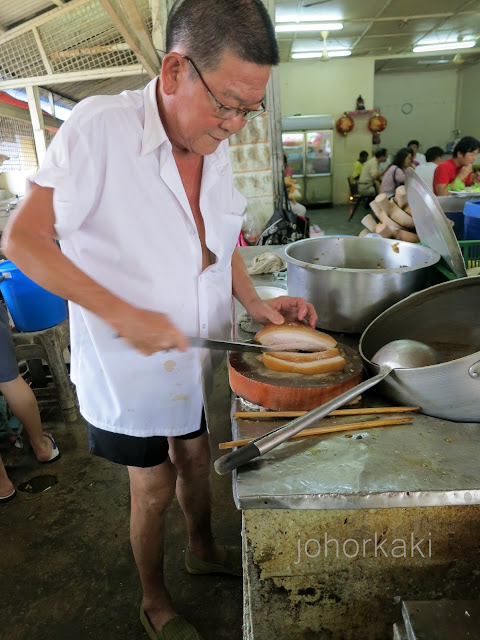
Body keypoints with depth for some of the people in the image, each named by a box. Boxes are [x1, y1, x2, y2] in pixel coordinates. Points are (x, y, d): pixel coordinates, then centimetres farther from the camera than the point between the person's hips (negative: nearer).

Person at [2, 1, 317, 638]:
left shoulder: (217, 148, -1)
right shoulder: (100, 128, -20)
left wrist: (255, 303, -5)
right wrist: (122, 314, -25)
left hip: (196, 358, 5)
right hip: (130, 366, -5)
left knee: (196, 457, 23)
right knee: (154, 489, 13)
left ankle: (202, 548, 54)